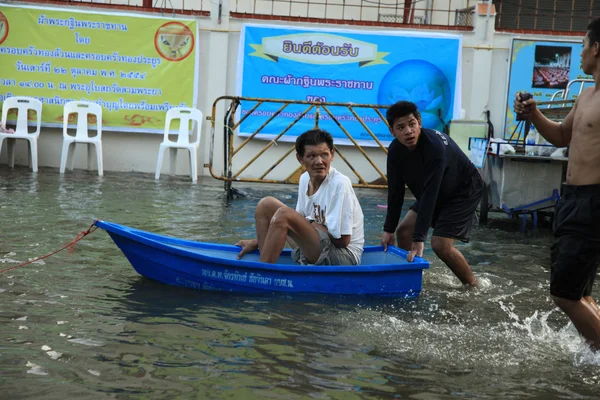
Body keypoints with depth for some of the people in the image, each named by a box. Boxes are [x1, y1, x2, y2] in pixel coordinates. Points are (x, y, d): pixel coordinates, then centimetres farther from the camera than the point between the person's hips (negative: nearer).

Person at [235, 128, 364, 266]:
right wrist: (258, 241, 11)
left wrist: (311, 223, -9)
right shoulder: (305, 179, 3)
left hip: (344, 256, -8)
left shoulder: (339, 184, -21)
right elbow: (297, 223, 15)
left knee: (283, 215, -25)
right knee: (266, 205, 3)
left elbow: (342, 240, -20)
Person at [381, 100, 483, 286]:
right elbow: (395, 191, -6)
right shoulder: (395, 150, -15)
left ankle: (474, 286, 1)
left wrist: (419, 239, -40)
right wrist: (389, 229, -5)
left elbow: (430, 194, -39)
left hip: (464, 190, -7)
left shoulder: (435, 146, -37)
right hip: (437, 193, 8)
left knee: (441, 244, -18)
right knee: (403, 231, 2)